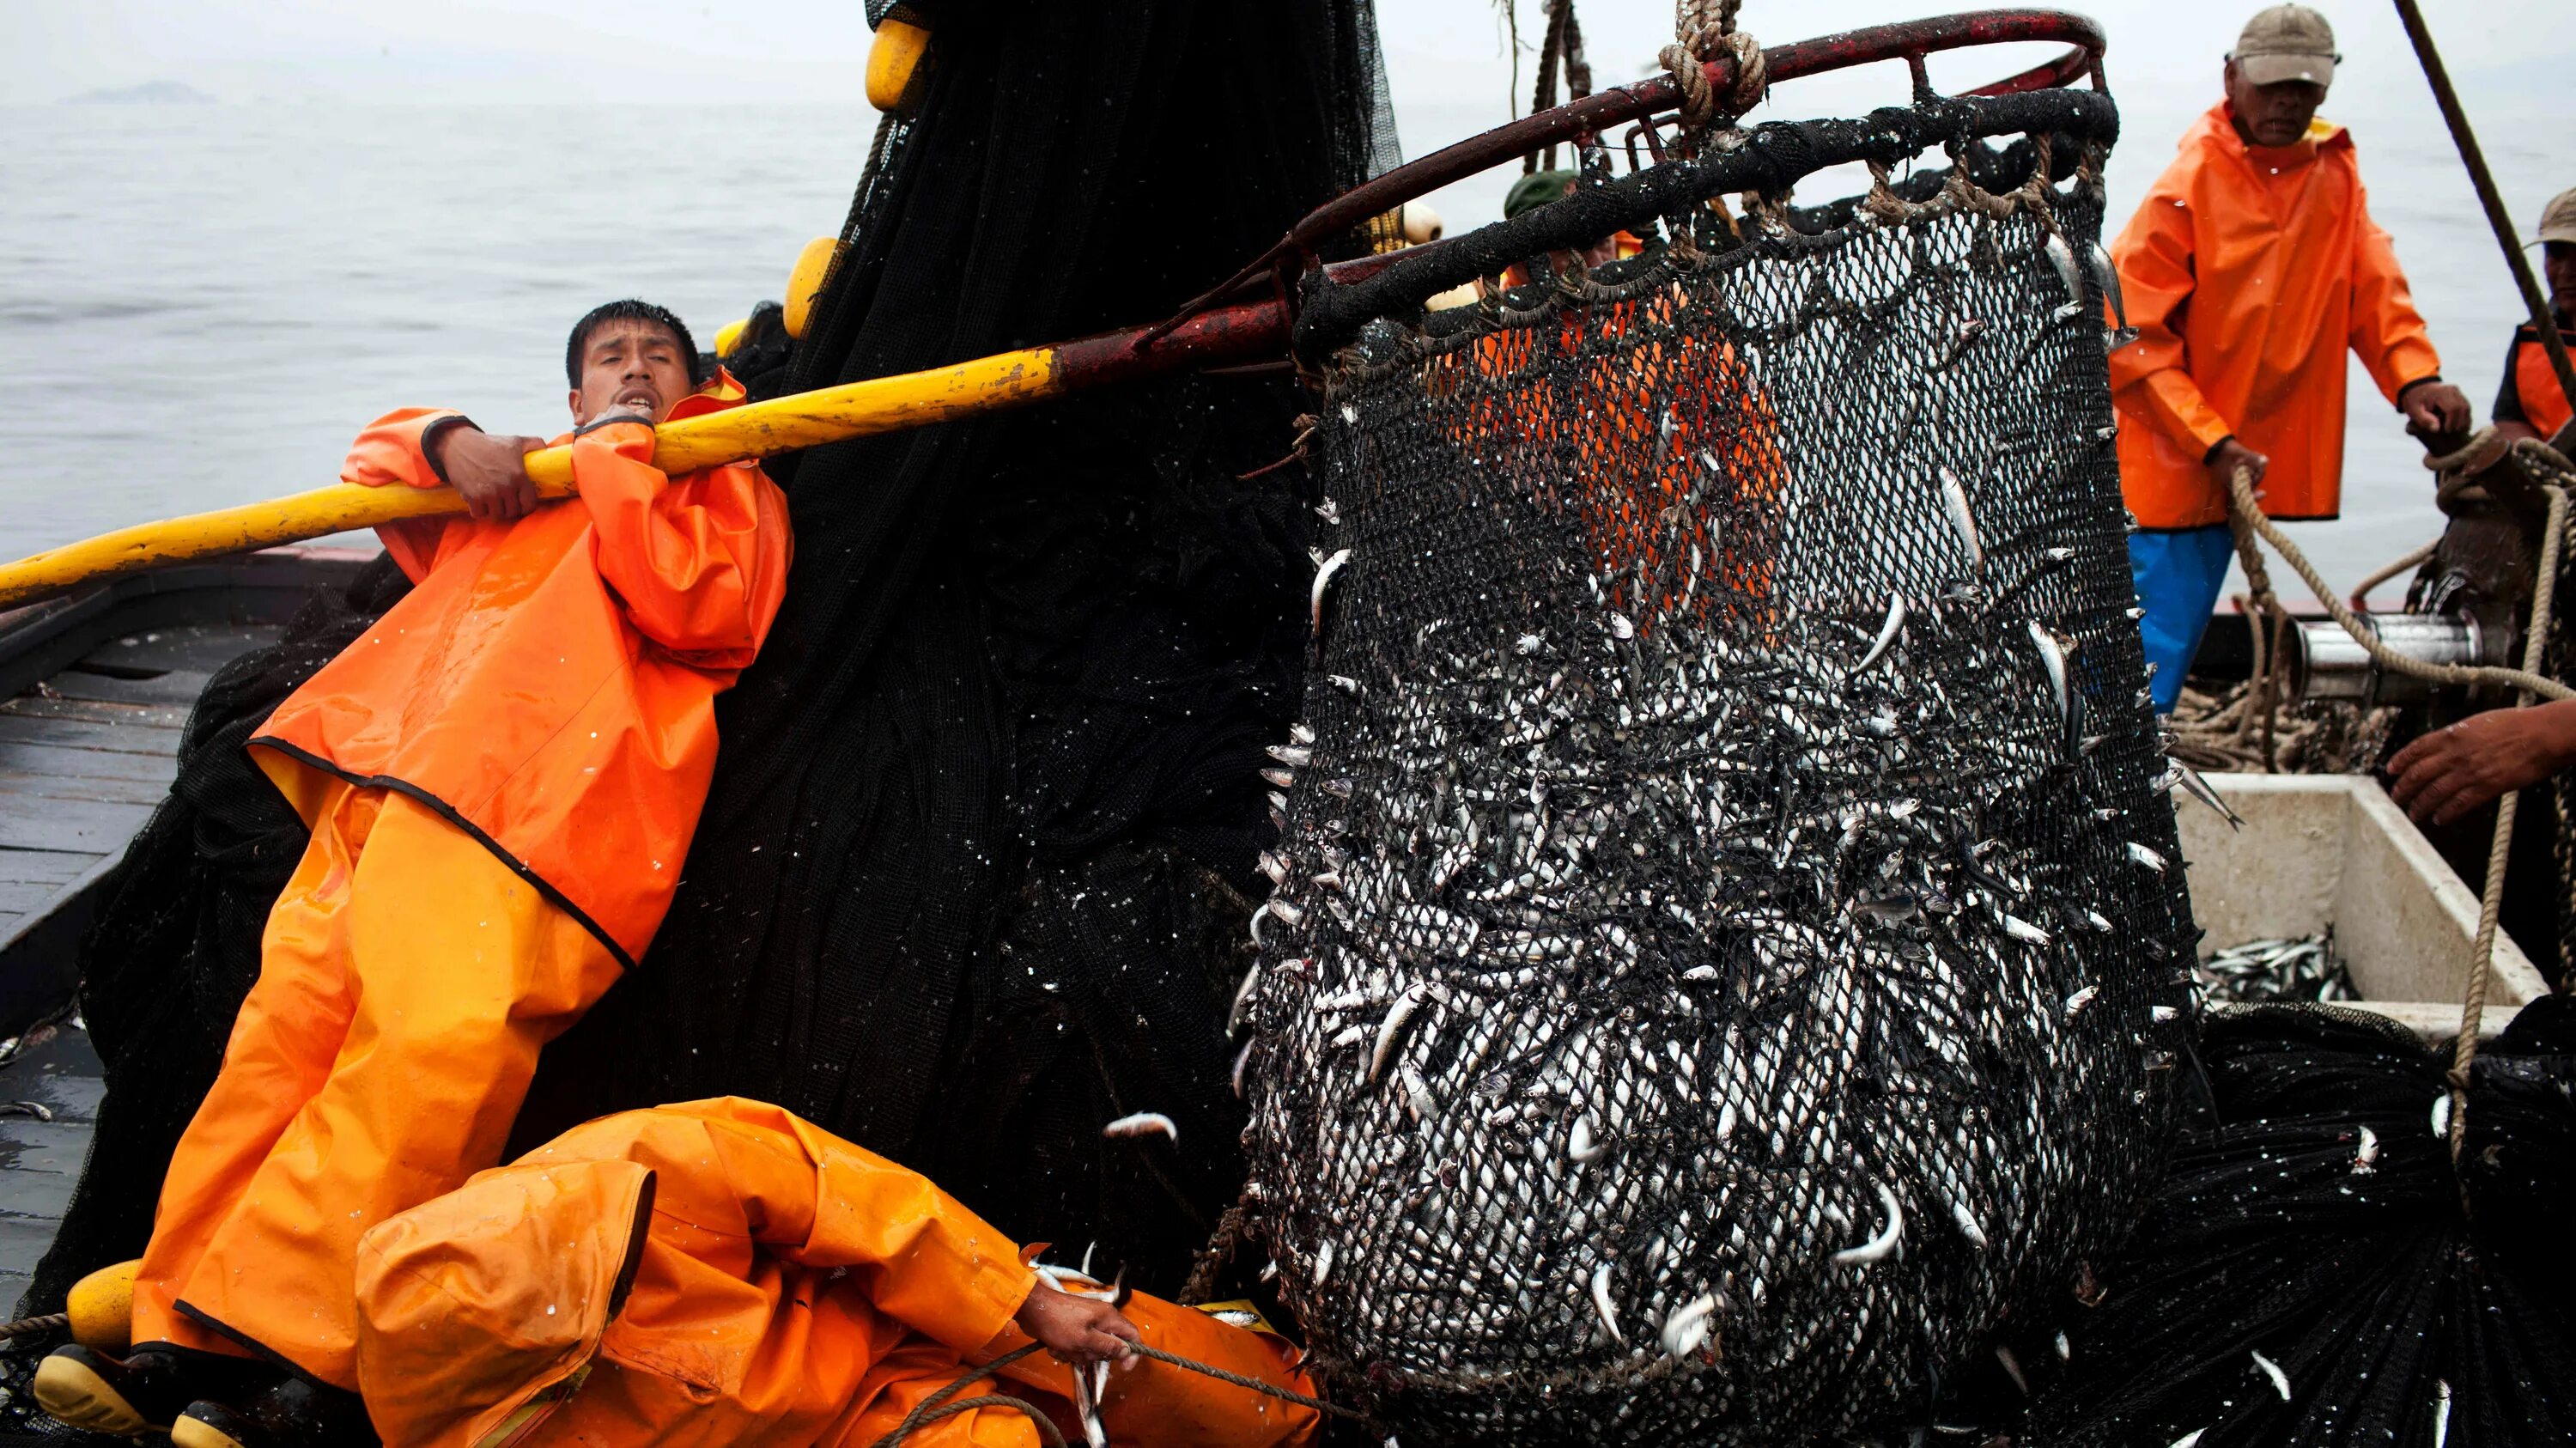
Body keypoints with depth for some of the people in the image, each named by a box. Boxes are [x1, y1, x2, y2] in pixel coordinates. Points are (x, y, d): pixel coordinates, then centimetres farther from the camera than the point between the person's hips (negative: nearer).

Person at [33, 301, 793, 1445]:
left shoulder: (727, 490, 20)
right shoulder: (516, 478, 37)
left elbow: (687, 602, 0)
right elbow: (372, 458, 42)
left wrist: (621, 454, 7)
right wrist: (448, 440, 20)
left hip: (541, 810, -6)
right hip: (387, 784, 6)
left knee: (446, 1040, -27)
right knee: (289, 1020, -11)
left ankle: (283, 1351, -28)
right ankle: (187, 1341, -13)